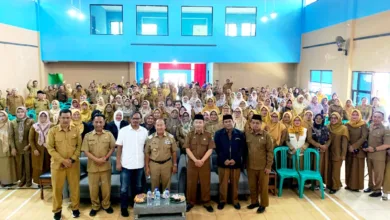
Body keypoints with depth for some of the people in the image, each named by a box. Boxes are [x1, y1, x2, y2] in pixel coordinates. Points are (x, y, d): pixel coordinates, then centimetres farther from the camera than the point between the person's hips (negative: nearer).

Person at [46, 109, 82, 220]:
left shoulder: (76, 130, -1)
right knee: (57, 188, 8)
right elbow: (50, 148, -6)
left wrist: (72, 159, -12)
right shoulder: (53, 130, -4)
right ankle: (57, 210, 26)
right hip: (57, 164, 0)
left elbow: (79, 146, 0)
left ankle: (75, 208, 25)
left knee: (75, 187, 8)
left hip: (73, 164, 1)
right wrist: (62, 160, -14)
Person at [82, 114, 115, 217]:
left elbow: (112, 148, 2)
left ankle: (106, 205, 27)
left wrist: (105, 158, -13)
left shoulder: (109, 134, 0)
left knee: (106, 187, 9)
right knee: (93, 188, 9)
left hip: (106, 166, 0)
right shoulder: (88, 136, -1)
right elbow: (85, 151, -5)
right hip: (92, 166, 0)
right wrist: (96, 159, -16)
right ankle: (95, 206, 26)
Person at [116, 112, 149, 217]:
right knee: (124, 188, 7)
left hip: (139, 165, 3)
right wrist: (118, 162, -7)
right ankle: (124, 208, 20)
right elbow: (119, 147, -3)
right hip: (126, 164, -2)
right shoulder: (123, 130, -5)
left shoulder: (144, 131, 1)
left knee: (138, 187, 16)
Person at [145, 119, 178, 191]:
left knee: (166, 186, 12)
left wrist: (174, 165, 3)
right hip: (154, 164, 0)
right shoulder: (150, 138, -3)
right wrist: (147, 167, 1)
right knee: (154, 187, 12)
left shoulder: (170, 137, -3)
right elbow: (147, 153, 2)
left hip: (167, 164, 0)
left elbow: (174, 152, 3)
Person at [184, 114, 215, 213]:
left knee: (205, 183, 7)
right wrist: (195, 160, -16)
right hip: (192, 163, 0)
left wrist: (202, 160, -16)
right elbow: (187, 149, -5)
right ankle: (190, 202, 22)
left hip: (205, 163, 0)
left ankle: (206, 202, 20)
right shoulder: (190, 135, 1)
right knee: (191, 183, 8)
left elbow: (210, 149, -5)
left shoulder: (208, 135, 0)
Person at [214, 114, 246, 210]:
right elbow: (217, 149, -5)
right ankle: (222, 200, 25)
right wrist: (224, 160, -15)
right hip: (223, 163, 0)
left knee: (235, 183, 12)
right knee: (223, 183, 8)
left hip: (236, 163, 1)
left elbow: (243, 149, -2)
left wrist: (236, 160, -13)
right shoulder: (218, 134, -2)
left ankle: (235, 201, 28)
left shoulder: (240, 134, 0)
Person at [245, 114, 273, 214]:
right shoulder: (247, 134, -1)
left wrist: (268, 166, -9)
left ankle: (263, 204, 26)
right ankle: (254, 202, 34)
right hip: (250, 166, 3)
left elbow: (270, 151, -7)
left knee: (263, 186, 11)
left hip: (263, 167, -3)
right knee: (252, 186, 16)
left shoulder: (266, 135, -9)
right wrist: (245, 163, 5)